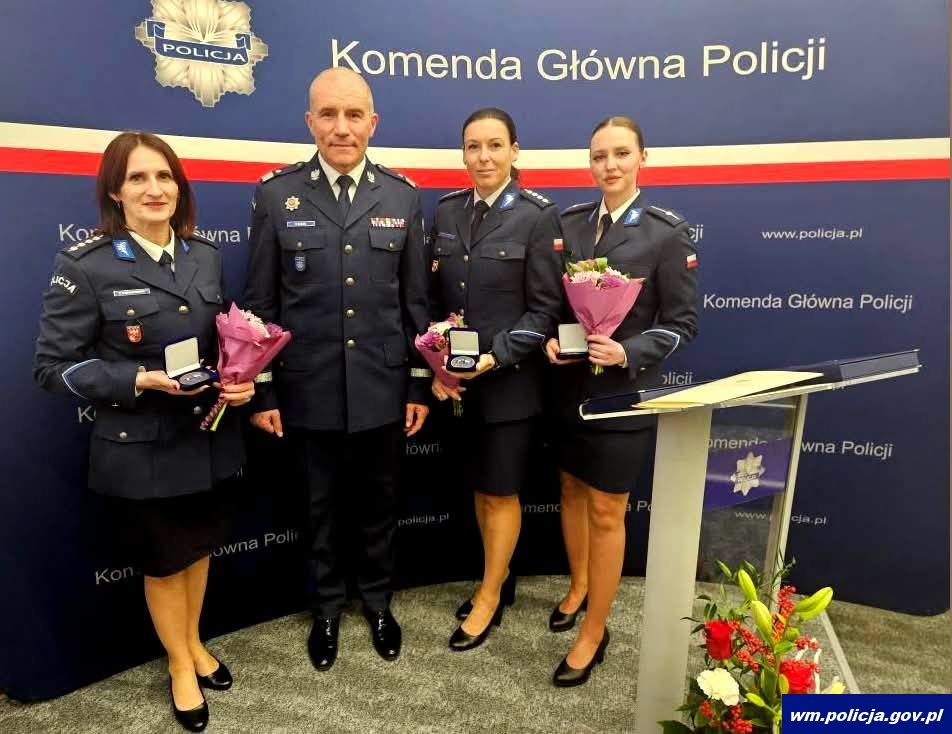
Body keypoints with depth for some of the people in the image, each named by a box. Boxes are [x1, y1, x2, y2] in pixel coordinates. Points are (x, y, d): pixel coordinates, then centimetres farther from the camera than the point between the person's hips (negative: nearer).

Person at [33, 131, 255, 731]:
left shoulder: (206, 256, 0)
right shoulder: (84, 265, -14)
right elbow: (53, 366, -12)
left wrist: (242, 381, -10)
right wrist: (141, 380, -25)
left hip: (211, 438, 4)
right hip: (140, 449, -4)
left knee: (199, 548, 23)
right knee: (163, 561, 17)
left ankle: (193, 642, 50)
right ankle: (179, 664, 43)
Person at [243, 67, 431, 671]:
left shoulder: (403, 196, 1)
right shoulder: (277, 195, -3)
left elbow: (416, 300, 3)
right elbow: (260, 303, -1)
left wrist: (420, 385, 2)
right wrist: (262, 391, -2)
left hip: (384, 388, 1)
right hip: (310, 390, -1)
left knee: (378, 502, 17)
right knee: (322, 506, 16)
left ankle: (378, 600, 41)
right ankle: (327, 607, 40)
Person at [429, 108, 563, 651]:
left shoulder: (539, 216, -9)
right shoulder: (447, 210, 6)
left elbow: (546, 308, -10)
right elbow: (435, 297, 8)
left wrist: (495, 358, -19)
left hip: (509, 379, -5)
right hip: (455, 377, 5)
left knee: (502, 491, 8)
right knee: (479, 486, 17)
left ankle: (490, 598, 26)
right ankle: (499, 576, 37)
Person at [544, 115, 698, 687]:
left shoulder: (668, 232, -9)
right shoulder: (569, 223, 4)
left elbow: (682, 322, -9)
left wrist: (627, 353, -24)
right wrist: (550, 340, -12)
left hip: (624, 390, -4)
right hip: (568, 386, 5)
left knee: (606, 511, 5)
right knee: (573, 491, 19)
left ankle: (595, 631, 23)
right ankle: (579, 586, 45)